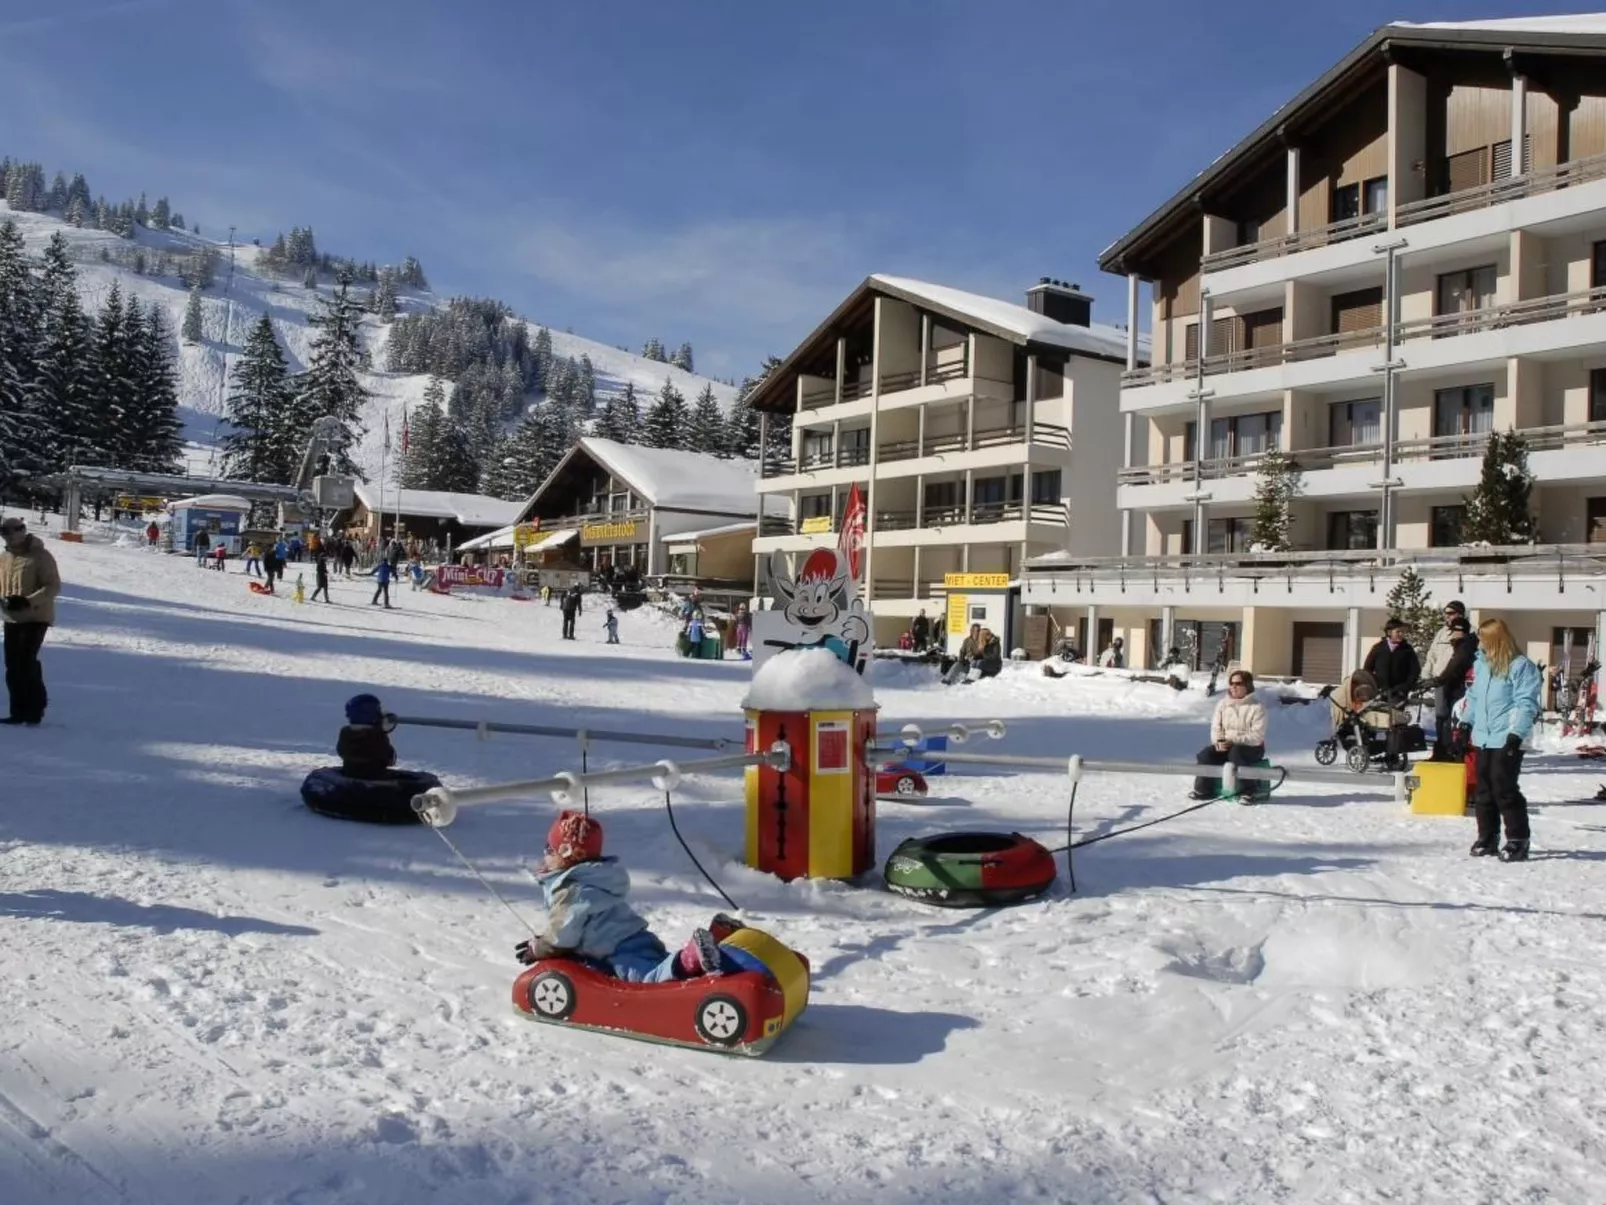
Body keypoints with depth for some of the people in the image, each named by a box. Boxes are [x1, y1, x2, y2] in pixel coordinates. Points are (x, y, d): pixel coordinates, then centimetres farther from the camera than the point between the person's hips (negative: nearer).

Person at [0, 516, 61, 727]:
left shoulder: (40, 556, -10)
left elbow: (54, 586, -14)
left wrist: (28, 601, -26)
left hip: (35, 617, -6)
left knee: (26, 661, -13)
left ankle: (36, 709, -1)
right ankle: (19, 711, 15)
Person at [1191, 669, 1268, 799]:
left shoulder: (1257, 707, -9)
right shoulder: (1222, 704, 8)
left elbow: (1257, 736, -16)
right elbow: (1216, 728, 7)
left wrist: (1233, 742, -26)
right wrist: (1218, 741, -16)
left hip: (1251, 747, -5)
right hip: (1225, 745, 5)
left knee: (1236, 753, -38)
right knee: (1206, 754, -22)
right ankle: (1204, 790, -9)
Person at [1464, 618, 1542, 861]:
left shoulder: (1521, 666, -10)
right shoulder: (1481, 664, 14)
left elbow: (1526, 704, -15)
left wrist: (1516, 733, -21)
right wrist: (1467, 723, 19)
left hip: (1506, 741, -8)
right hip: (1483, 739, 8)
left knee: (1504, 789, -8)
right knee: (1483, 790, 11)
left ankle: (1518, 840, 0)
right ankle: (1487, 837, 21)